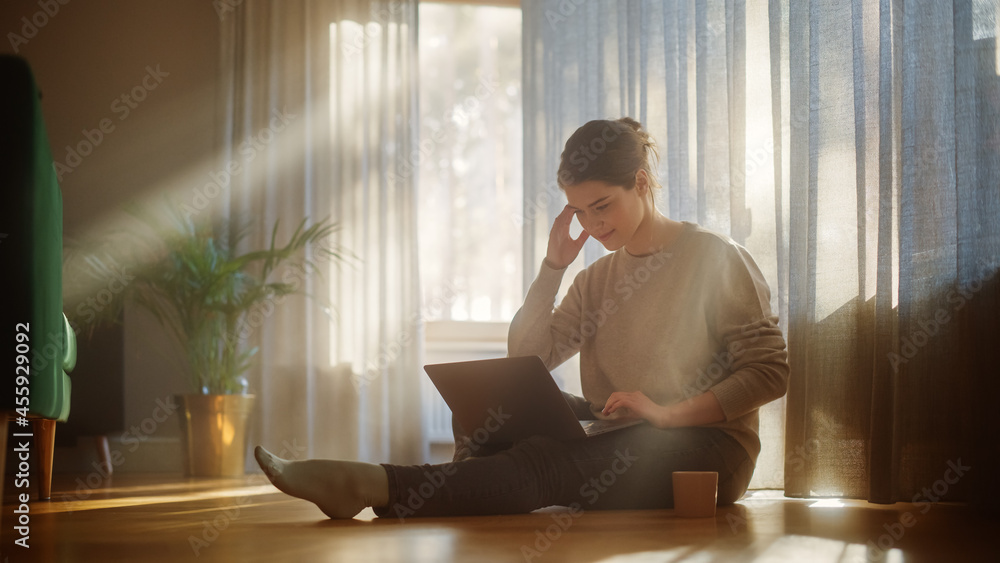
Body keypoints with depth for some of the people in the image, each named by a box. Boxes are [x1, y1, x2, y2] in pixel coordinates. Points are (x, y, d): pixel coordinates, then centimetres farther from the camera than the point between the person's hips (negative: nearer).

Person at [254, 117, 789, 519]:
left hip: (704, 447, -7)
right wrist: (553, 265, 2)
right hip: (619, 442, 7)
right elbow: (525, 359, 10)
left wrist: (667, 413, -18)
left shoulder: (715, 258, -1)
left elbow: (770, 370, -8)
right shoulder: (598, 277, 18)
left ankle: (376, 485, -44)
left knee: (547, 461, -33)